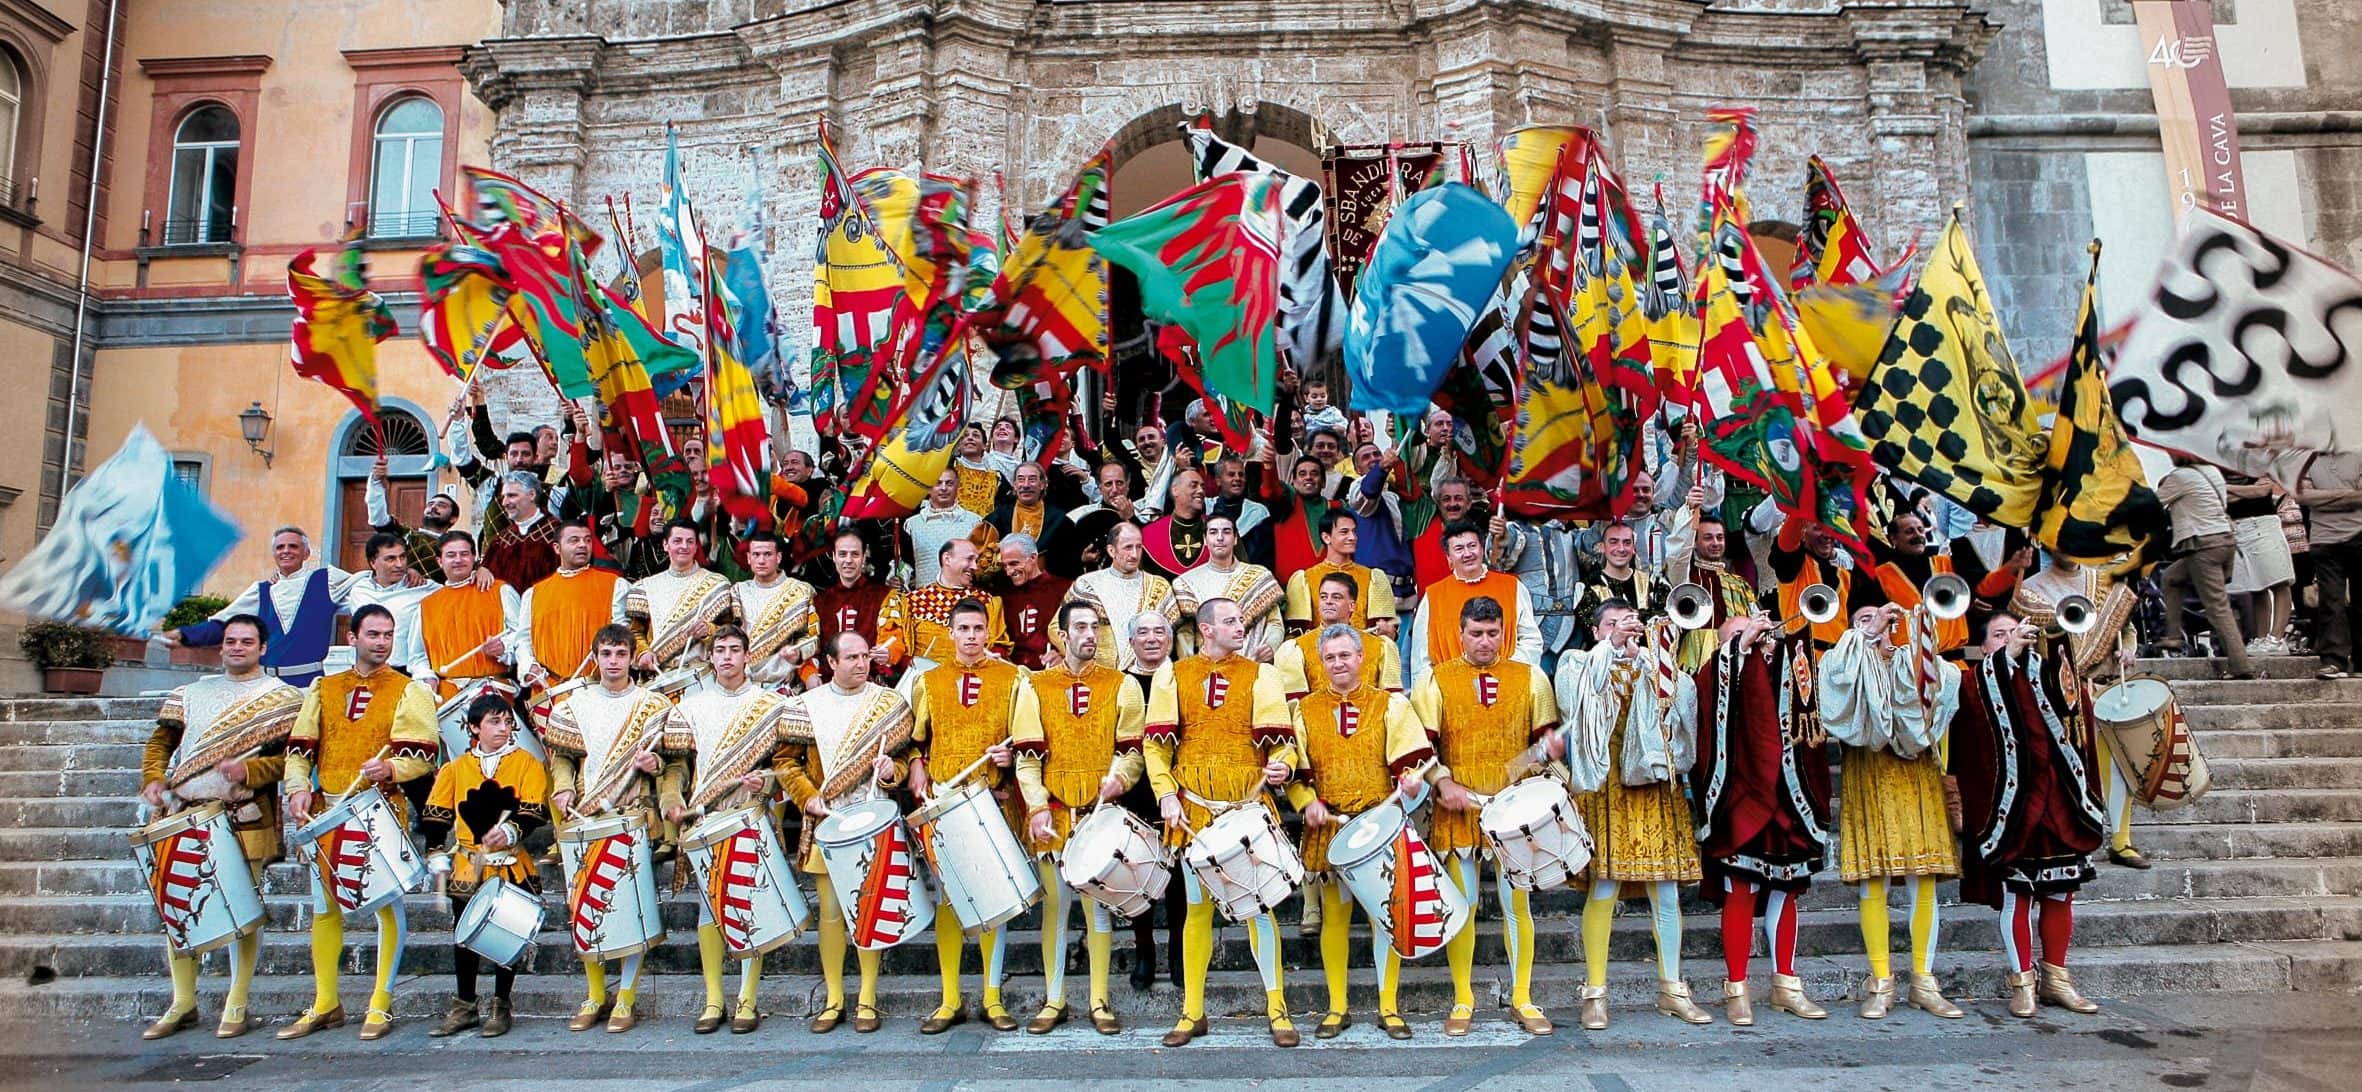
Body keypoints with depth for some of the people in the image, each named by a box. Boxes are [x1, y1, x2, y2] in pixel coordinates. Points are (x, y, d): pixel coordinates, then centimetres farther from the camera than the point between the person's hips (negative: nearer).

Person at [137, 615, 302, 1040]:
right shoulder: (192, 693, 16)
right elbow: (160, 741, 16)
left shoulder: (283, 699, 1)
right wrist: (153, 779, -2)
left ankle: (237, 1006, 9)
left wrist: (249, 770, -21)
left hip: (244, 821, -5)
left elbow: (293, 756, -6)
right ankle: (182, 1003, 23)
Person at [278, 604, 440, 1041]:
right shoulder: (323, 689, 14)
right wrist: (298, 788, -5)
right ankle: (325, 1004, 24)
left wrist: (390, 768, -25)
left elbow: (424, 754, -7)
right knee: (324, 907, 11)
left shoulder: (408, 691, 1)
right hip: (327, 811, 5)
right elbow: (299, 747, 11)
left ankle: (381, 1005, 5)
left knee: (386, 903, -3)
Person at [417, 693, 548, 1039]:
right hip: (467, 867, 3)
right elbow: (436, 816, 10)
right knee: (464, 936, 10)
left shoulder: (527, 763, 0)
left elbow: (536, 811, -9)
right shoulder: (456, 768, 8)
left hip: (511, 867, -3)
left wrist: (512, 831, -26)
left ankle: (500, 1007, 14)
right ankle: (464, 1007, 23)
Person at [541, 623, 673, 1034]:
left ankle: (625, 1000, 3)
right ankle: (596, 996, 17)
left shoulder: (652, 704, 6)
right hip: (583, 819, 3)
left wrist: (654, 764, -14)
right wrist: (562, 788, -1)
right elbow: (560, 755, 17)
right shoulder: (574, 704, 13)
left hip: (633, 817, -3)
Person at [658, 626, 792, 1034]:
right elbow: (676, 762, 12)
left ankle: (747, 1002, 5)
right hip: (704, 821, 2)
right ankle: (713, 1001, 13)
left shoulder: (770, 705, 6)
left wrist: (765, 780, -15)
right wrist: (671, 799, -4)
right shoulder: (691, 705, 13)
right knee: (709, 906, 5)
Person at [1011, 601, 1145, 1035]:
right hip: (1052, 815, 0)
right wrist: (1037, 808, -8)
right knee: (1055, 904, 6)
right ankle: (1054, 999, 18)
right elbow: (1027, 754, 2)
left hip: (1102, 814, 0)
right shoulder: (1035, 686, 6)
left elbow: (1133, 749, 4)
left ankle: (1099, 1001, 14)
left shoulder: (1122, 685, 6)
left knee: (1098, 904, 4)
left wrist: (1118, 776, -16)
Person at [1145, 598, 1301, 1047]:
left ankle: (1277, 1008, 15)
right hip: (1194, 810, 1)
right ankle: (1192, 1012, 19)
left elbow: (1281, 740, 2)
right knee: (1198, 908, 8)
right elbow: (1156, 743, 4)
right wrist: (1166, 794, -7)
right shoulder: (1172, 676, 5)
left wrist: (1282, 767, -19)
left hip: (1249, 808, 0)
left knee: (1259, 904, 1)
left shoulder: (1260, 675, 5)